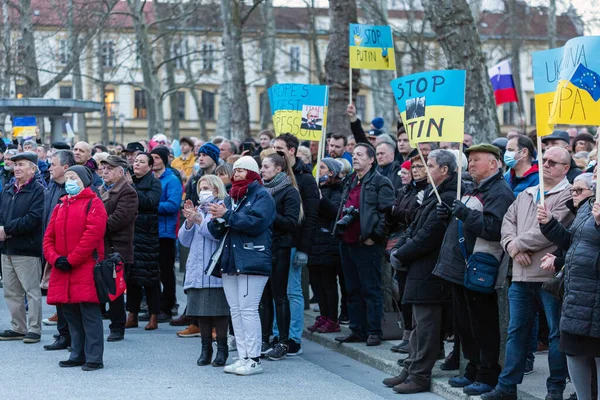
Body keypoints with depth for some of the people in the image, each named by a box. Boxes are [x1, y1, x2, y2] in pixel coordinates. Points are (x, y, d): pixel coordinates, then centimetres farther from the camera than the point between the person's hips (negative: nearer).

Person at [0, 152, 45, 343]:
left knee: (32, 291, -2)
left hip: (27, 249, -8)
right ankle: (18, 328, 21)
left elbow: (32, 219, -18)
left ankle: (34, 329, 4)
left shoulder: (38, 191, -9)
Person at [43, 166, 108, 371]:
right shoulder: (60, 207, 18)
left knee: (89, 313, -7)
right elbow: (49, 237, 14)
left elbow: (92, 235, -14)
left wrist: (71, 260, -15)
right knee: (71, 314, 10)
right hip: (62, 271, 7)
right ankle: (78, 355, 18)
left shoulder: (93, 204, -2)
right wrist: (55, 258, -6)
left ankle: (94, 358, -4)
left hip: (86, 270, -7)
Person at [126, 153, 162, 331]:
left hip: (147, 233, -5)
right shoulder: (129, 181, 14)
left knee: (149, 275, -3)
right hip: (130, 232, 5)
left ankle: (153, 316, 2)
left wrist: (132, 187, -17)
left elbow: (149, 202, -16)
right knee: (130, 274, 5)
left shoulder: (154, 183, 0)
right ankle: (132, 315, 11)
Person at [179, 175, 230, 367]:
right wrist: (189, 221, -5)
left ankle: (222, 348, 4)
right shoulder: (198, 210, 18)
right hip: (197, 270, 6)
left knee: (219, 310, -4)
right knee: (201, 310, 7)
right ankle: (206, 348, 14)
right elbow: (184, 240, 12)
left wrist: (199, 221, -19)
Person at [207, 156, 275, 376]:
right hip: (229, 262, 8)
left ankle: (254, 359, -7)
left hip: (251, 262, -8)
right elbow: (216, 231, 17)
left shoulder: (262, 195, -1)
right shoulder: (230, 198, 21)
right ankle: (243, 357, 10)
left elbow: (256, 222, -18)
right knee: (235, 311, 6)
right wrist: (216, 220, -5)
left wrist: (227, 215, -17)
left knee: (248, 309, -10)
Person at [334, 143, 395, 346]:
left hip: (367, 245, -8)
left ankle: (374, 332, -1)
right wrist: (341, 224, 13)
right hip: (348, 242, 8)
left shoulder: (380, 183, -6)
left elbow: (386, 212, -14)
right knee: (353, 290, 12)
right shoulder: (350, 182, 19)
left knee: (371, 290, -4)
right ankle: (357, 330, 18)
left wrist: (373, 235, -17)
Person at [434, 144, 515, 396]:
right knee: (464, 325, 16)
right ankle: (473, 370, 26)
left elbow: (494, 228, -26)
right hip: (460, 268, 10)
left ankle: (488, 376, 4)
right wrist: (449, 215, 10)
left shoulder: (499, 192, -12)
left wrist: (466, 214, -26)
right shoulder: (474, 190, 20)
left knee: (483, 326, -3)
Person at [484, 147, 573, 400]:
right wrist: (513, 247, -8)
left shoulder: (568, 195, -6)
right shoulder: (526, 195, 18)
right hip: (521, 275, 7)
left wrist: (519, 243, -9)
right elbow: (508, 222, 11)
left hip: (550, 275, -7)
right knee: (516, 331, 10)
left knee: (557, 332, 2)